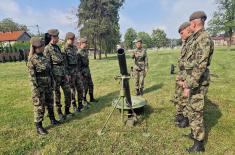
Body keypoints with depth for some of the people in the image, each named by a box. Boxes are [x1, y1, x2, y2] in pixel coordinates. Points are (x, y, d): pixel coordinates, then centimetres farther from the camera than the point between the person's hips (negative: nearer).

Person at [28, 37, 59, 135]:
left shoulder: (43, 56, 9)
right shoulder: (32, 59, -13)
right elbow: (32, 75, -16)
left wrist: (52, 81, 13)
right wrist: (36, 88, -19)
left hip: (48, 84, 7)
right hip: (39, 85, -7)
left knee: (50, 102, 19)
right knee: (39, 105, 2)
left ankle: (52, 119, 36)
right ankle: (38, 126, 15)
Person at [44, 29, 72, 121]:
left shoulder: (57, 47, 13)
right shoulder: (47, 49, -10)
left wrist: (66, 73, 12)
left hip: (63, 74, 7)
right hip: (55, 75, -7)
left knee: (68, 92, 9)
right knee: (57, 94, 5)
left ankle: (67, 110, 24)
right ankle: (59, 112, 20)